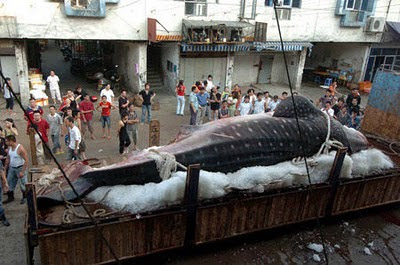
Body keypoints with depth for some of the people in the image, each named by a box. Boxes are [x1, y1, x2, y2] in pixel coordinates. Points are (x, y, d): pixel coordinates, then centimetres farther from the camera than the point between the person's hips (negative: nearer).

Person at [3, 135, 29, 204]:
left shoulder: (20, 148, -22)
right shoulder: (9, 148, 2)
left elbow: (26, 160, -23)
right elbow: (8, 159, 14)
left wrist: (22, 172, -23)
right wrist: (5, 169, 13)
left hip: (20, 168, -7)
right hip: (12, 168, 8)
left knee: (23, 184, 1)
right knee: (10, 182, 15)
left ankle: (24, 198, 18)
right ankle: (10, 197, 31)